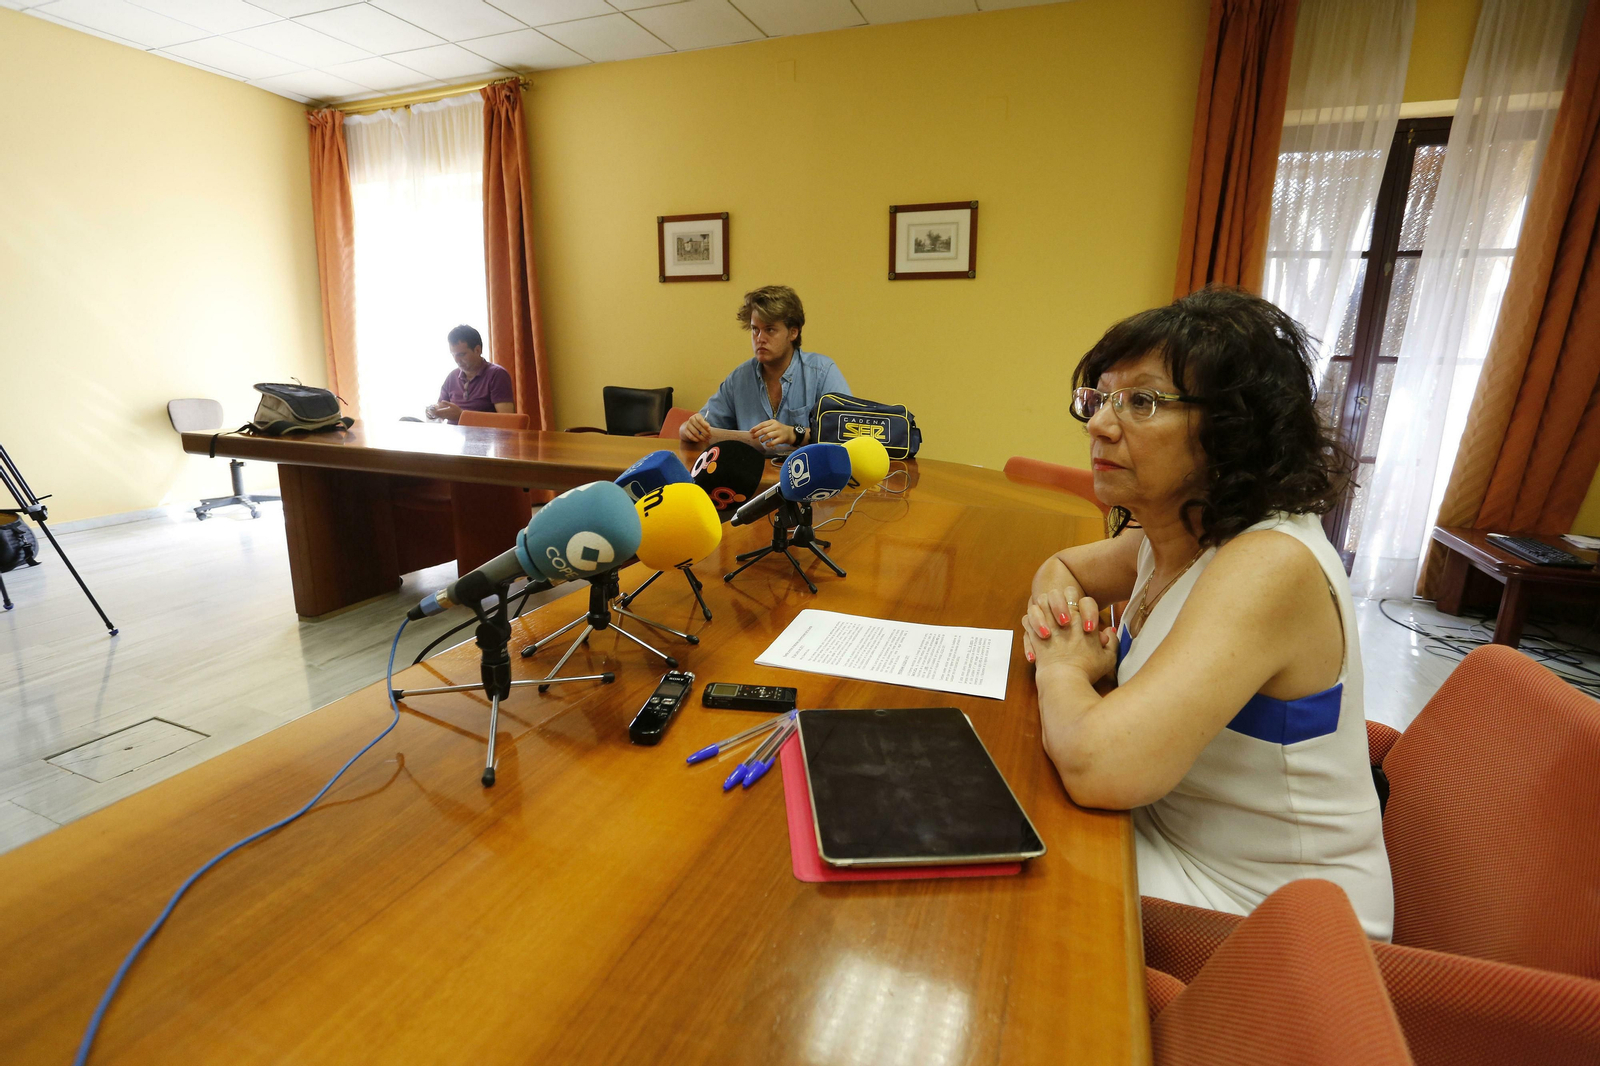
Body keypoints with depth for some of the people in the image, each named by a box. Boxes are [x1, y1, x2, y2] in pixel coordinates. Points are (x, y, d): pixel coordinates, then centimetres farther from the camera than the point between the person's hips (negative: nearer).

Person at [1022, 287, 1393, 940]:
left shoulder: (1271, 567, -31)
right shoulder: (1171, 538, -3)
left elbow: (1097, 767, -42)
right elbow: (1061, 565, 17)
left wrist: (1062, 669, -19)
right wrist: (1058, 602, -8)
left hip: (1263, 920, -7)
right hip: (1170, 834, 7)